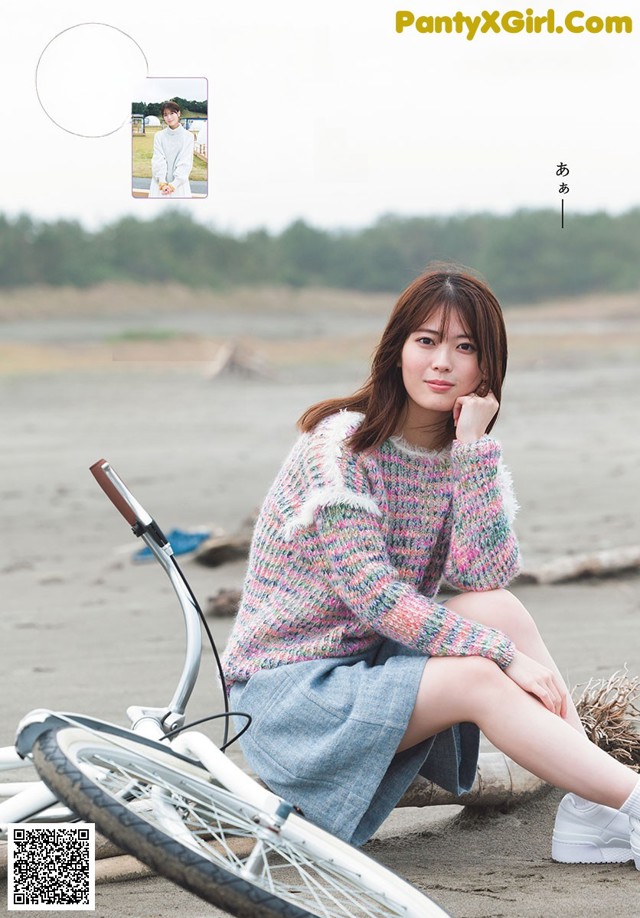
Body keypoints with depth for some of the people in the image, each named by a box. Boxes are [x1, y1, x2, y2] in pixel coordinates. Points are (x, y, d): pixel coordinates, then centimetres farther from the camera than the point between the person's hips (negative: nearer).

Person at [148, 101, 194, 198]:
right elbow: (158, 161, -1)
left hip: (179, 185, -1)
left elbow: (185, 163, -3)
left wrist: (174, 184, -12)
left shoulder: (188, 136, 2)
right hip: (160, 185, 1)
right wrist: (162, 183, -14)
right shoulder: (159, 136, 6)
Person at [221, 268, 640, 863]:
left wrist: (474, 444, -19)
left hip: (377, 659, 6)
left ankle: (590, 809, -27)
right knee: (478, 678, -28)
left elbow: (486, 575, -14)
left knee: (499, 608, -20)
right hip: (288, 686, -6)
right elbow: (371, 592, -23)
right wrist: (503, 653, -26)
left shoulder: (464, 453, 4)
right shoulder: (342, 442, -15)